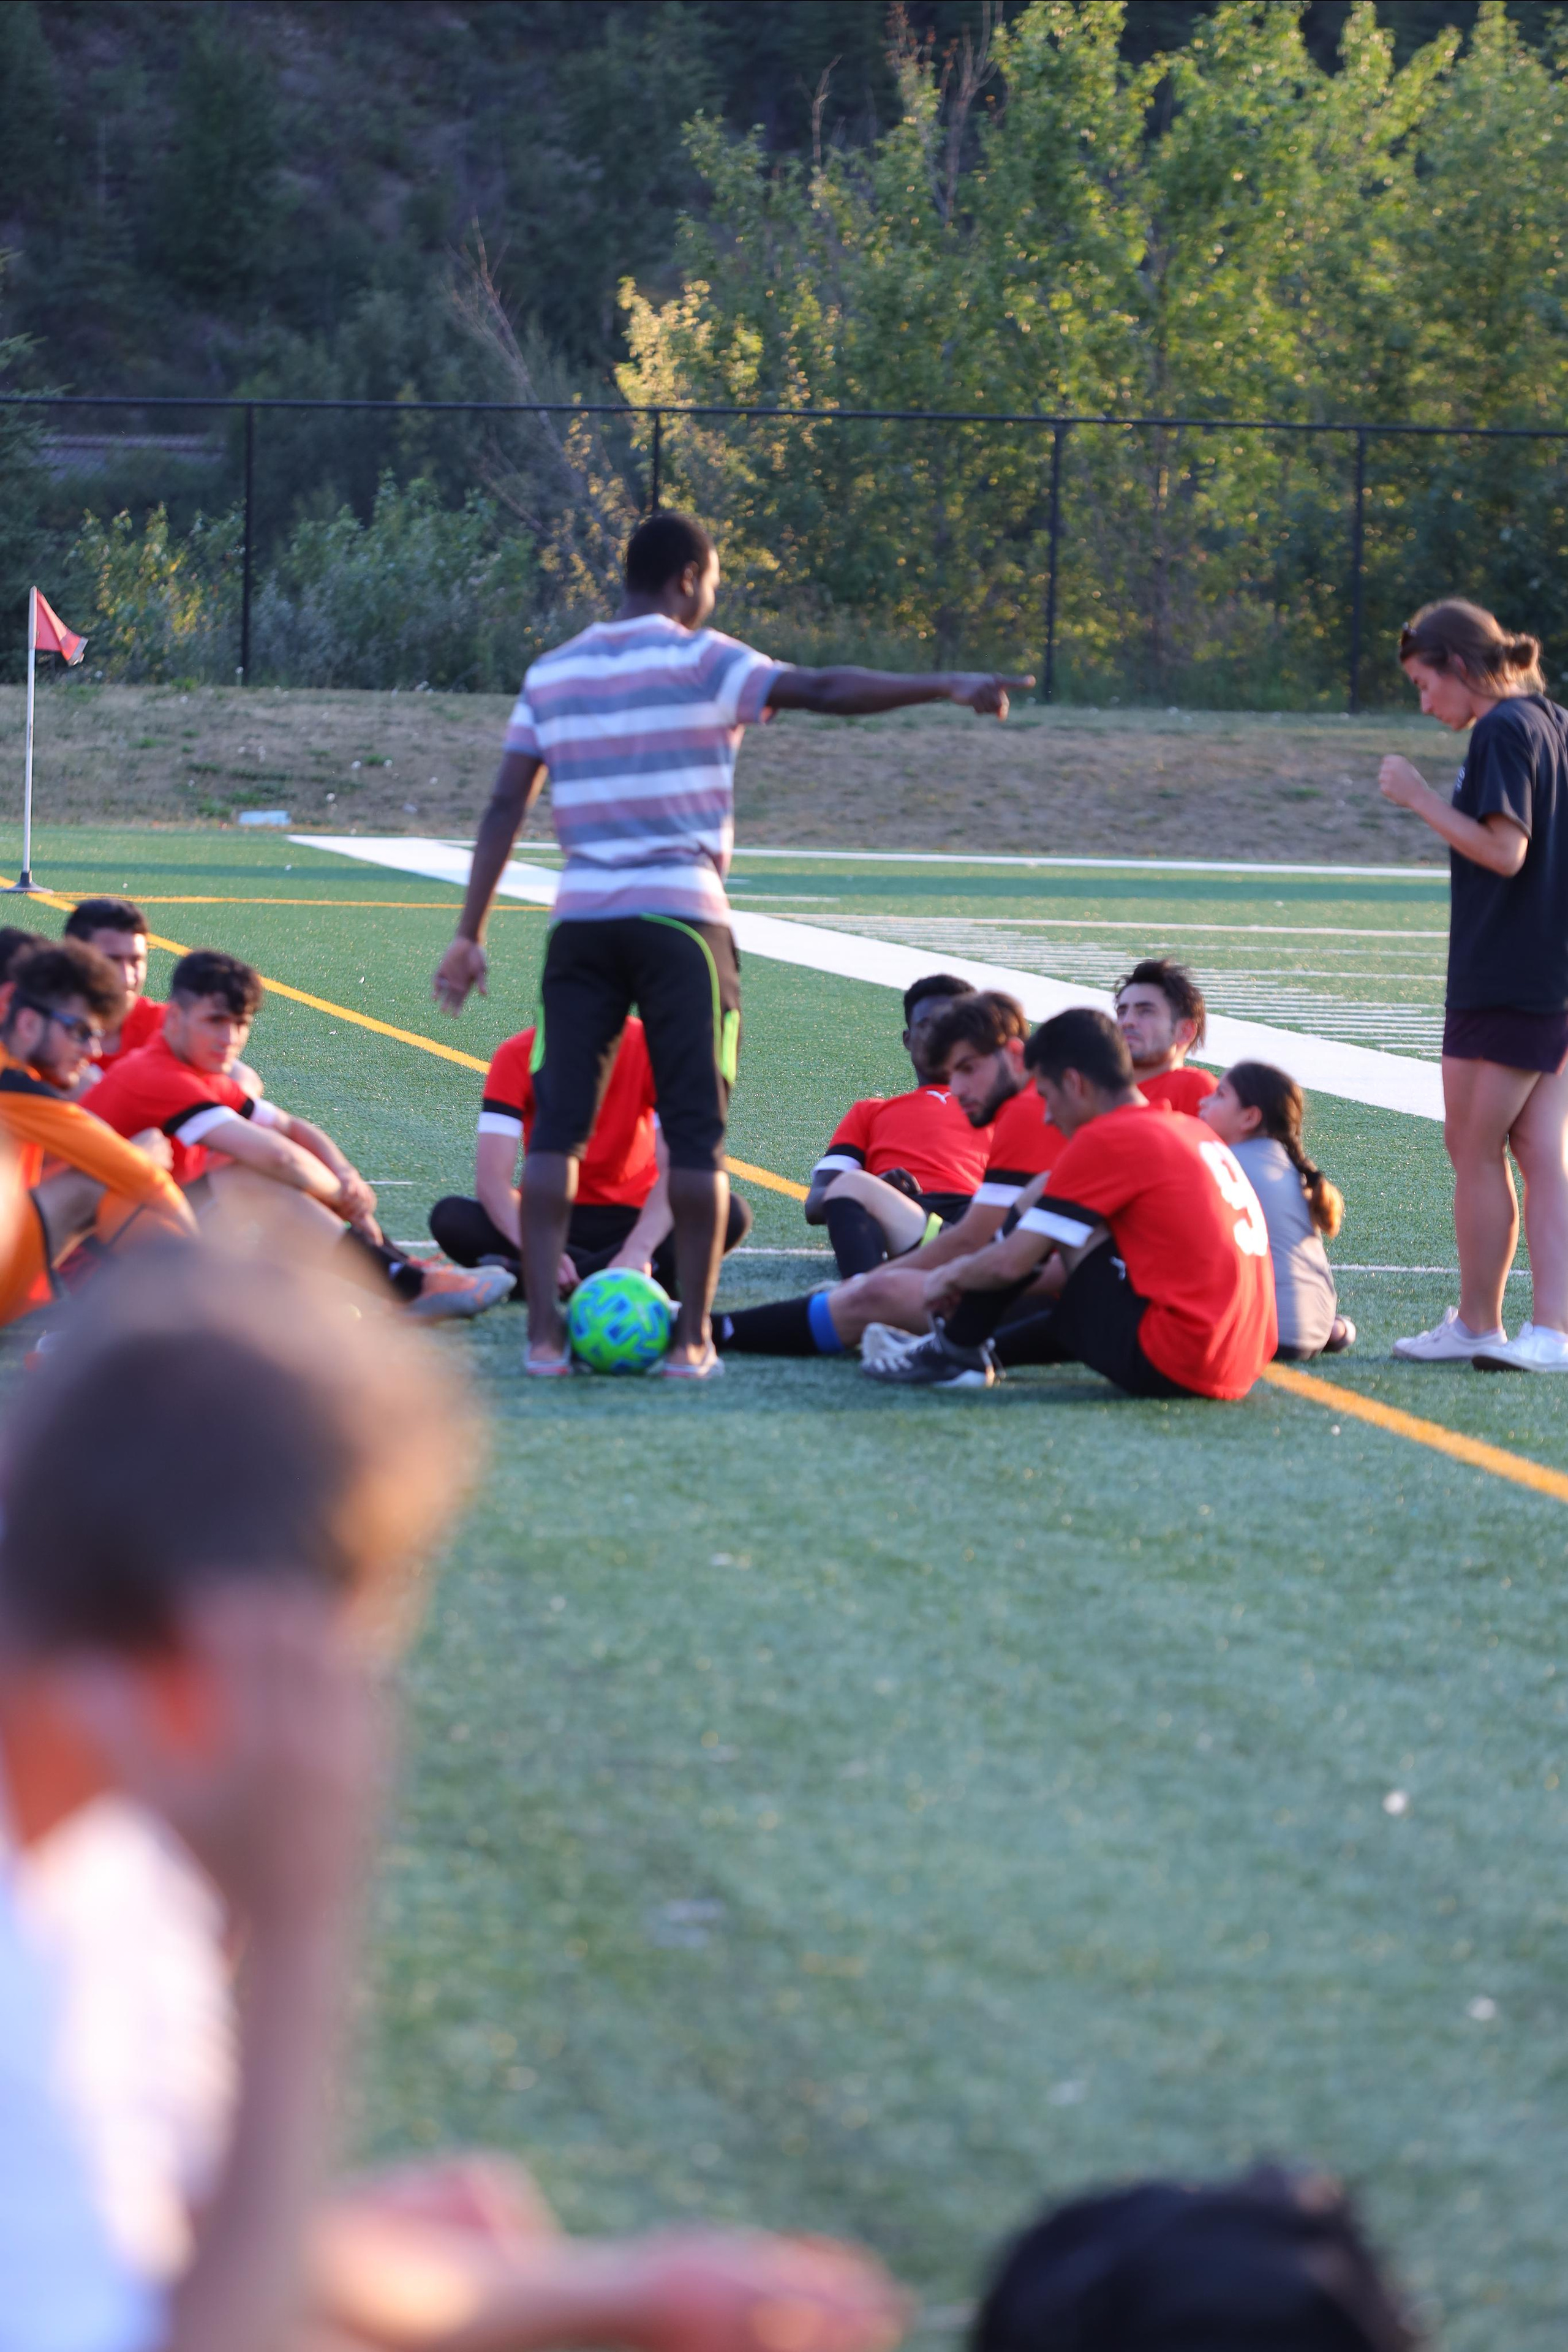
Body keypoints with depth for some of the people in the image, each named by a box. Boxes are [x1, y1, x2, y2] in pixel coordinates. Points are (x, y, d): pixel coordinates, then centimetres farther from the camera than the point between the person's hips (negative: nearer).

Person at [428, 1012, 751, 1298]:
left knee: (732, 1214, -30)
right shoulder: (517, 1057, -13)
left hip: (633, 1220, 0)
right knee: (451, 1217, -29)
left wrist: (637, 1251, -40)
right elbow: (492, 1178, -21)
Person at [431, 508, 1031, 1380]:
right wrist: (946, 686, -13)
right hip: (681, 917, -4)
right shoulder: (700, 661, -2)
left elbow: (505, 808, 10)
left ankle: (545, 1331, -4)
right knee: (695, 1132, 1)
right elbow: (824, 690, -14)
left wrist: (472, 934, 12)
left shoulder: (552, 674, 12)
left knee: (559, 1125, 3)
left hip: (582, 920, 4)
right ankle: (693, 1336, 1)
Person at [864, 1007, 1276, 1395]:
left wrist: (953, 1278, 15)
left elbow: (1012, 1262, -6)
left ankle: (957, 1350, 11)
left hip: (1168, 1366, -9)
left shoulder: (1106, 1140, -8)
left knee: (1041, 1198, 4)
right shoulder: (1191, 1129, 19)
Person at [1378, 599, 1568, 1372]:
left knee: (1474, 1150, 2)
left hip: (1504, 982, -9)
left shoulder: (1503, 732, -13)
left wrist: (1421, 798, -14)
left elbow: (1504, 851, -20)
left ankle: (1477, 1324, 8)